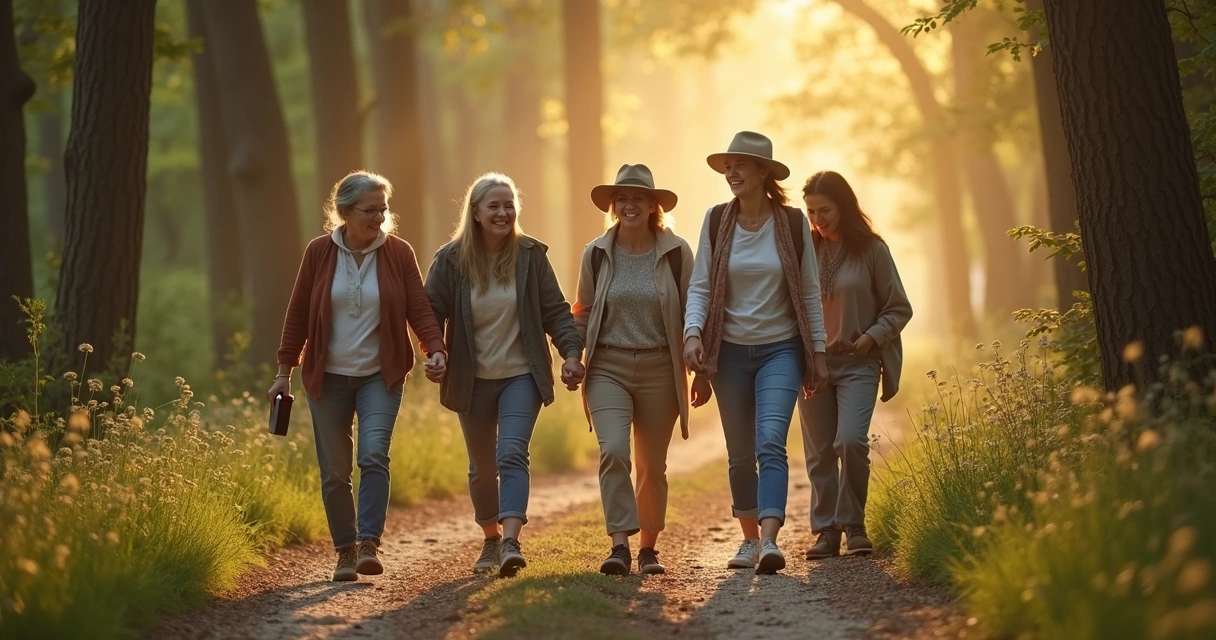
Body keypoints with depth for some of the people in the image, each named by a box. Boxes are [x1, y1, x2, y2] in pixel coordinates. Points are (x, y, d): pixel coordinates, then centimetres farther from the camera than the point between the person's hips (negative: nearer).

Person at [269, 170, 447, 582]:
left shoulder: (398, 253, -3)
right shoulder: (319, 253, -2)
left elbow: (419, 309, -2)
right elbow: (298, 315, 4)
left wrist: (435, 348, -19)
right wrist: (285, 371, 5)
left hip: (380, 376, -1)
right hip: (327, 377, 1)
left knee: (374, 454, -20)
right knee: (334, 472, 4)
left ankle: (370, 544, -20)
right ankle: (345, 551, 15)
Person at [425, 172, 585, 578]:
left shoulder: (531, 255, -3)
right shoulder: (451, 261, -5)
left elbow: (555, 310, 0)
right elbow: (432, 313, -1)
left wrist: (571, 352, -13)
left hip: (521, 376, -1)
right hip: (472, 381, 1)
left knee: (512, 454, -19)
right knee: (482, 467, 12)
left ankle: (511, 542, -27)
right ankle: (491, 540, 31)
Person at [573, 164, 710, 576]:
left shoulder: (676, 253, -1)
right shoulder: (596, 254, 2)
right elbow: (583, 314, 11)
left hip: (659, 369, 0)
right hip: (608, 368, 0)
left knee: (653, 465, 8)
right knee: (612, 450, -19)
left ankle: (648, 548, 22)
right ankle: (619, 546, -17)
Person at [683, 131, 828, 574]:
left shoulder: (792, 223, -2)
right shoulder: (716, 221, 0)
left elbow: (809, 292, 3)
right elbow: (700, 286, -1)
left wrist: (818, 353, 3)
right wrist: (693, 332, -18)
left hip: (780, 350, -2)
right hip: (731, 351, 2)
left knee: (771, 443, -19)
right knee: (740, 454, 10)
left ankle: (770, 541, -27)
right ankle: (750, 539, 23)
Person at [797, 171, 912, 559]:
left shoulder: (871, 249, -3)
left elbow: (899, 308, 2)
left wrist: (872, 337, -12)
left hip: (858, 363, -3)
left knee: (851, 440, -19)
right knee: (819, 452, 5)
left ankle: (854, 526, -3)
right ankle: (825, 531, 15)